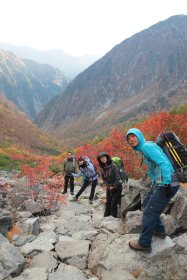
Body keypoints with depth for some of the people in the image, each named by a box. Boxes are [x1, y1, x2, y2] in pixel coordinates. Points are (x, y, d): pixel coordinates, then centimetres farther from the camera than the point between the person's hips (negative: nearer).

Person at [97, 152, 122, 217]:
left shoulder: (113, 166, -18)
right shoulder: (102, 168, -1)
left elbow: (117, 177, -17)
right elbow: (103, 179, 4)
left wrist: (114, 187, -13)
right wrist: (109, 186, -7)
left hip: (117, 187, -5)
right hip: (109, 188, 5)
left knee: (113, 204, -5)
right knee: (108, 203, 11)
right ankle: (106, 217, 23)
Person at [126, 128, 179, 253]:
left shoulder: (147, 146, -15)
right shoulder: (143, 149, 16)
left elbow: (164, 163, -25)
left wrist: (167, 184, -27)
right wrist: (153, 185, 23)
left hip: (166, 183, -10)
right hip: (158, 182, 10)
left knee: (149, 213, -3)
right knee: (147, 203, 24)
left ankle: (144, 244, 12)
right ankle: (159, 230, 39)